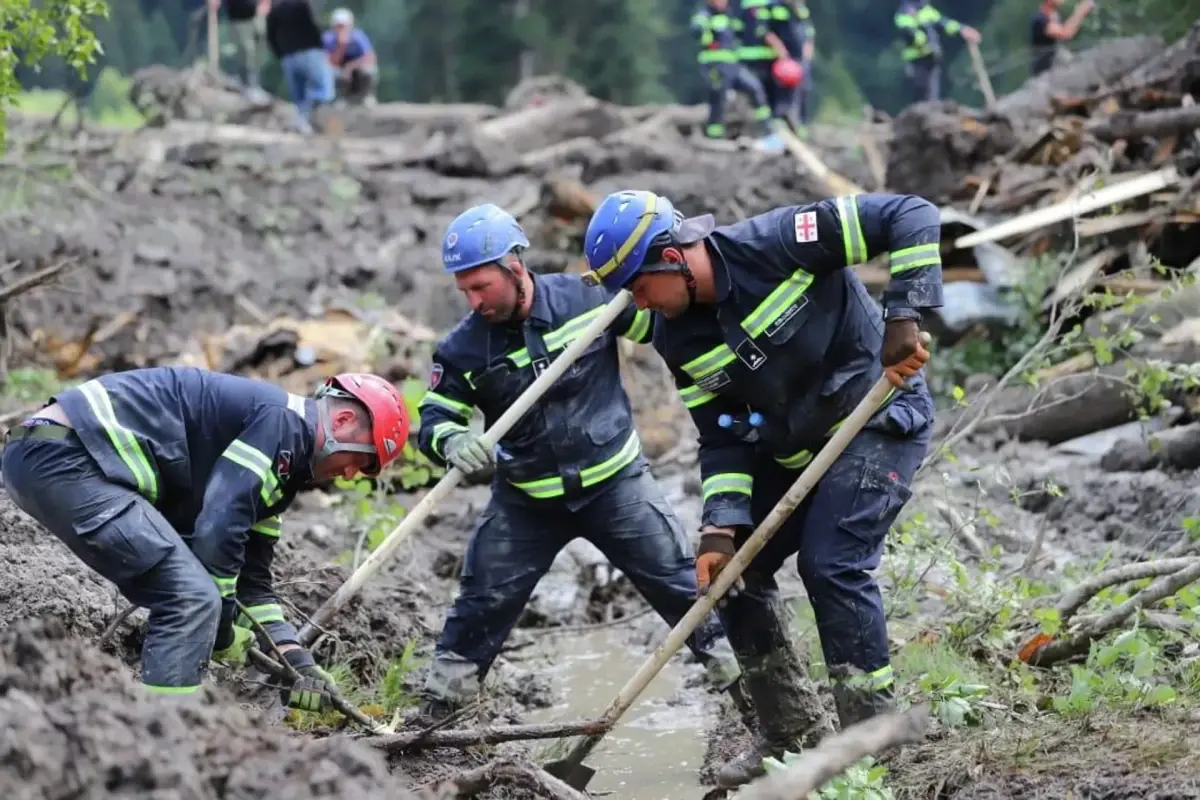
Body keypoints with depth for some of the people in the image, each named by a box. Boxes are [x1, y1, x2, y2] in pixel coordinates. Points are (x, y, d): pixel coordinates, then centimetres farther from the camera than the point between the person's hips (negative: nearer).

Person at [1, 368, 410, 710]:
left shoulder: (277, 462, 23)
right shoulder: (284, 423, -8)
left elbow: (250, 573, 28)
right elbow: (218, 527, -15)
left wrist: (294, 656, 19)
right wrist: (225, 626, -2)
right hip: (65, 458, -11)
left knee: (179, 601, 17)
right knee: (192, 600, -13)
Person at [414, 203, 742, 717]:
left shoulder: (587, 298, -11)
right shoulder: (463, 349, -8)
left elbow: (662, 320, 3)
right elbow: (434, 419, -5)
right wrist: (454, 443, -27)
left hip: (614, 481, -1)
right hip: (525, 501, 1)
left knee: (681, 583, 2)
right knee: (482, 602, 2)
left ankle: (737, 673, 16)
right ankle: (437, 705, 17)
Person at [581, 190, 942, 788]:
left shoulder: (777, 244, -25)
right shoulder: (678, 341, -4)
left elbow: (913, 216, -25)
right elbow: (723, 439, -1)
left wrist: (904, 316, -31)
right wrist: (722, 527, -14)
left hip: (881, 419, -8)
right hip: (792, 448, 8)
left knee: (831, 563, -23)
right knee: (731, 571, 4)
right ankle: (792, 733, 19)